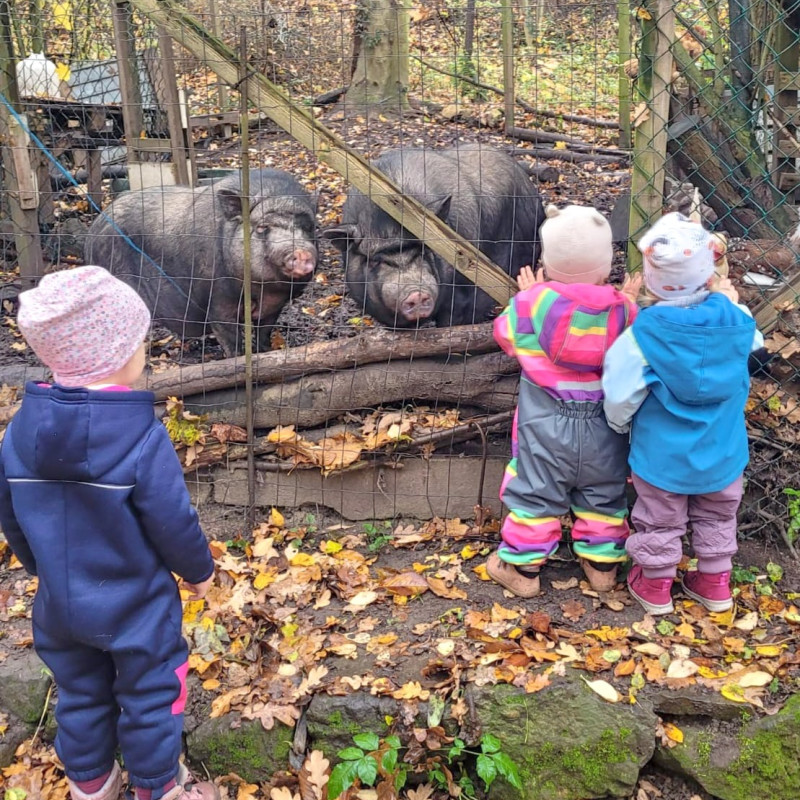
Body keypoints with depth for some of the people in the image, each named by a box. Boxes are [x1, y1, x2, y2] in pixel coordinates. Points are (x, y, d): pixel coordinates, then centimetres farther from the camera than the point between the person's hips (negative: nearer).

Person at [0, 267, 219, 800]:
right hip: (136, 609, -5)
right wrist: (198, 570, 0)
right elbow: (174, 523, -20)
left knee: (81, 695, 26)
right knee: (150, 697, 18)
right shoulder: (143, 439, -29)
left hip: (59, 606, 5)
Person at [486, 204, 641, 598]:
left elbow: (506, 334, 1)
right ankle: (602, 564, 34)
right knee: (603, 496, 20)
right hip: (604, 428, 2)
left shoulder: (532, 301, -16)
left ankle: (522, 567, 25)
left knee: (535, 495, 13)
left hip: (545, 425, -2)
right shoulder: (622, 309, -11)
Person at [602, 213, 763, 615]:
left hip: (661, 454, -3)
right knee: (717, 518, 26)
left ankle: (655, 585, 37)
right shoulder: (735, 321, -16)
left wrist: (619, 423, 1)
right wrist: (732, 302, 22)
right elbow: (753, 341, 10)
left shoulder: (644, 334, -27)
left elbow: (620, 396, -20)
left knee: (659, 522, 19)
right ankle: (714, 582, 42)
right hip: (722, 451, 3)